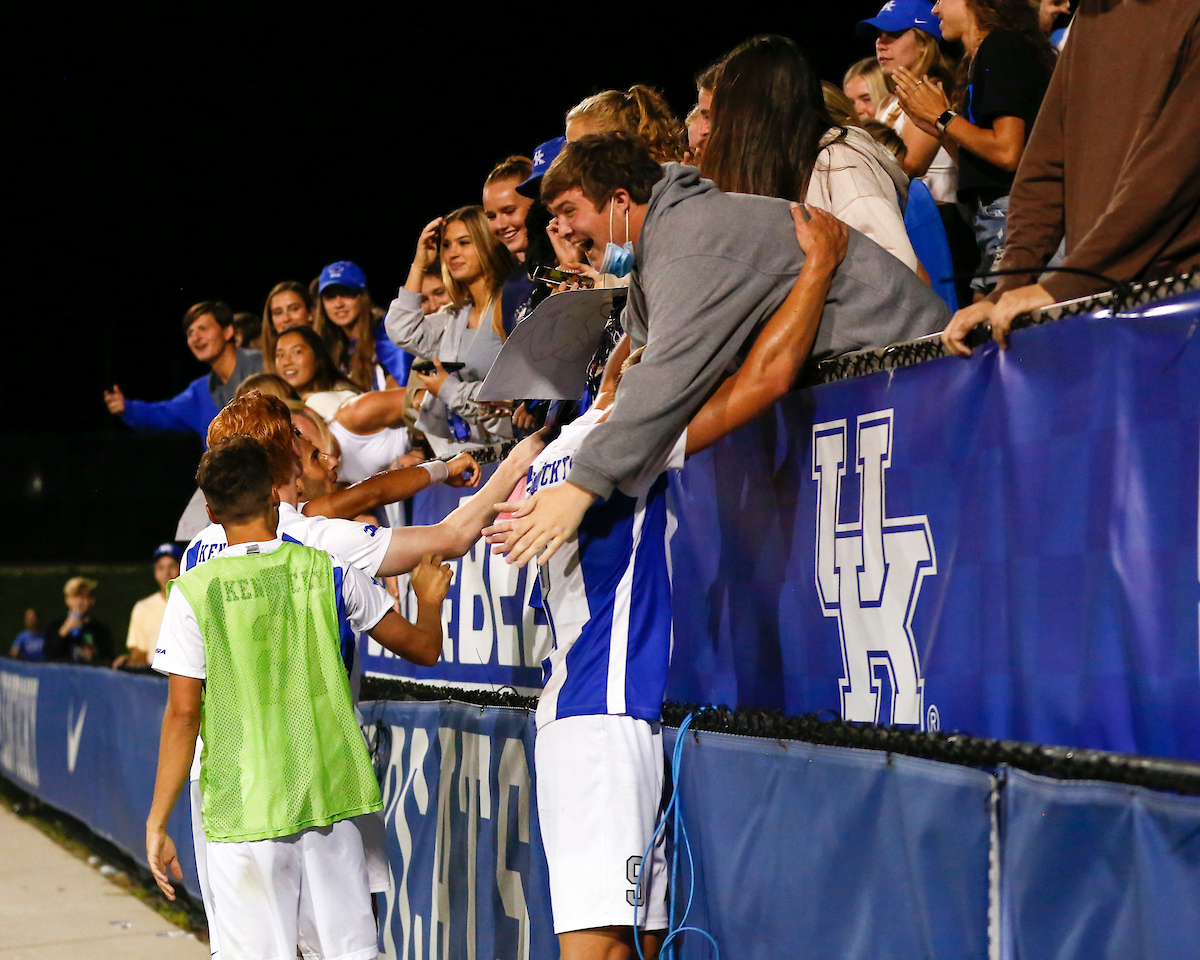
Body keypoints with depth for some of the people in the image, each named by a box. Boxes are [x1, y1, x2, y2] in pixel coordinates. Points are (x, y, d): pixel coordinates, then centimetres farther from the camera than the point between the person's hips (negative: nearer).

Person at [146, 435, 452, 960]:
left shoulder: (193, 592, -4)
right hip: (329, 799, 2)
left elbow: (183, 714, -6)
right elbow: (422, 647, 10)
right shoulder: (326, 571, 2)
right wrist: (430, 600, 33)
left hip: (241, 812, -2)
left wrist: (157, 822, 0)